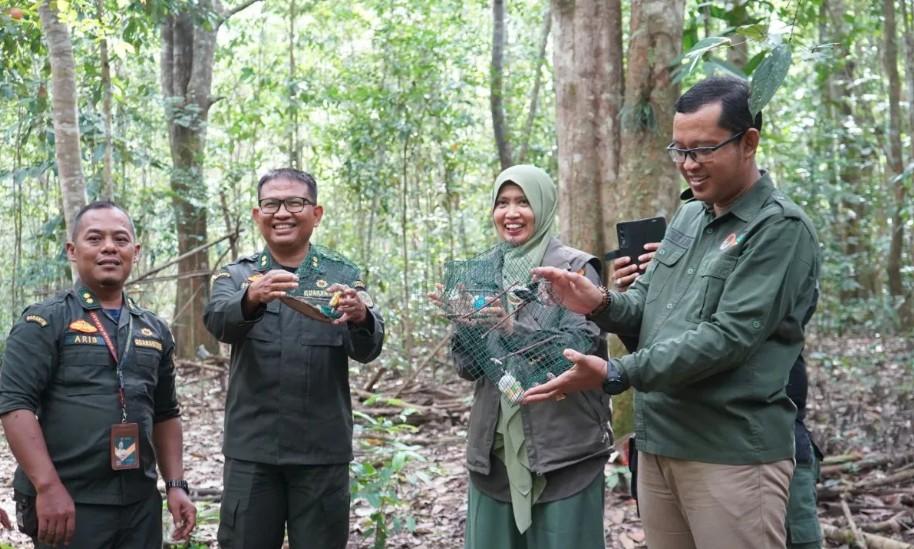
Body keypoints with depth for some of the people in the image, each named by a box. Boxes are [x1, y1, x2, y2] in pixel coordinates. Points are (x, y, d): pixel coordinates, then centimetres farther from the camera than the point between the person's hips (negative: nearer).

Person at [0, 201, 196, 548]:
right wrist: (47, 487, -20)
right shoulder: (45, 322, -3)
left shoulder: (154, 330, 12)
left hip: (141, 502, 5)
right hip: (69, 504, -5)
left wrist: (176, 485, 9)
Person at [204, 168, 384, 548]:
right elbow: (218, 321, -17)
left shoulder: (342, 275, 2)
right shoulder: (236, 275, 4)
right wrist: (252, 298, -39)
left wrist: (360, 317, -35)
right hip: (251, 449, 1)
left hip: (323, 450, 0)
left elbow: (366, 349, -12)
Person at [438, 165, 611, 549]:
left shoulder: (575, 268, -3)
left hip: (562, 447, -4)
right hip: (495, 447, 4)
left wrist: (512, 328, -25)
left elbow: (582, 348, -15)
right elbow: (468, 368, 7)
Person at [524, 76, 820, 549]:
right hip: (657, 441, 7)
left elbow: (727, 337, -21)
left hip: (731, 451, -7)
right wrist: (600, 304, -10)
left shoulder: (780, 229, -12)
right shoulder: (687, 216, 11)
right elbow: (646, 306, 13)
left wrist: (615, 375, -26)